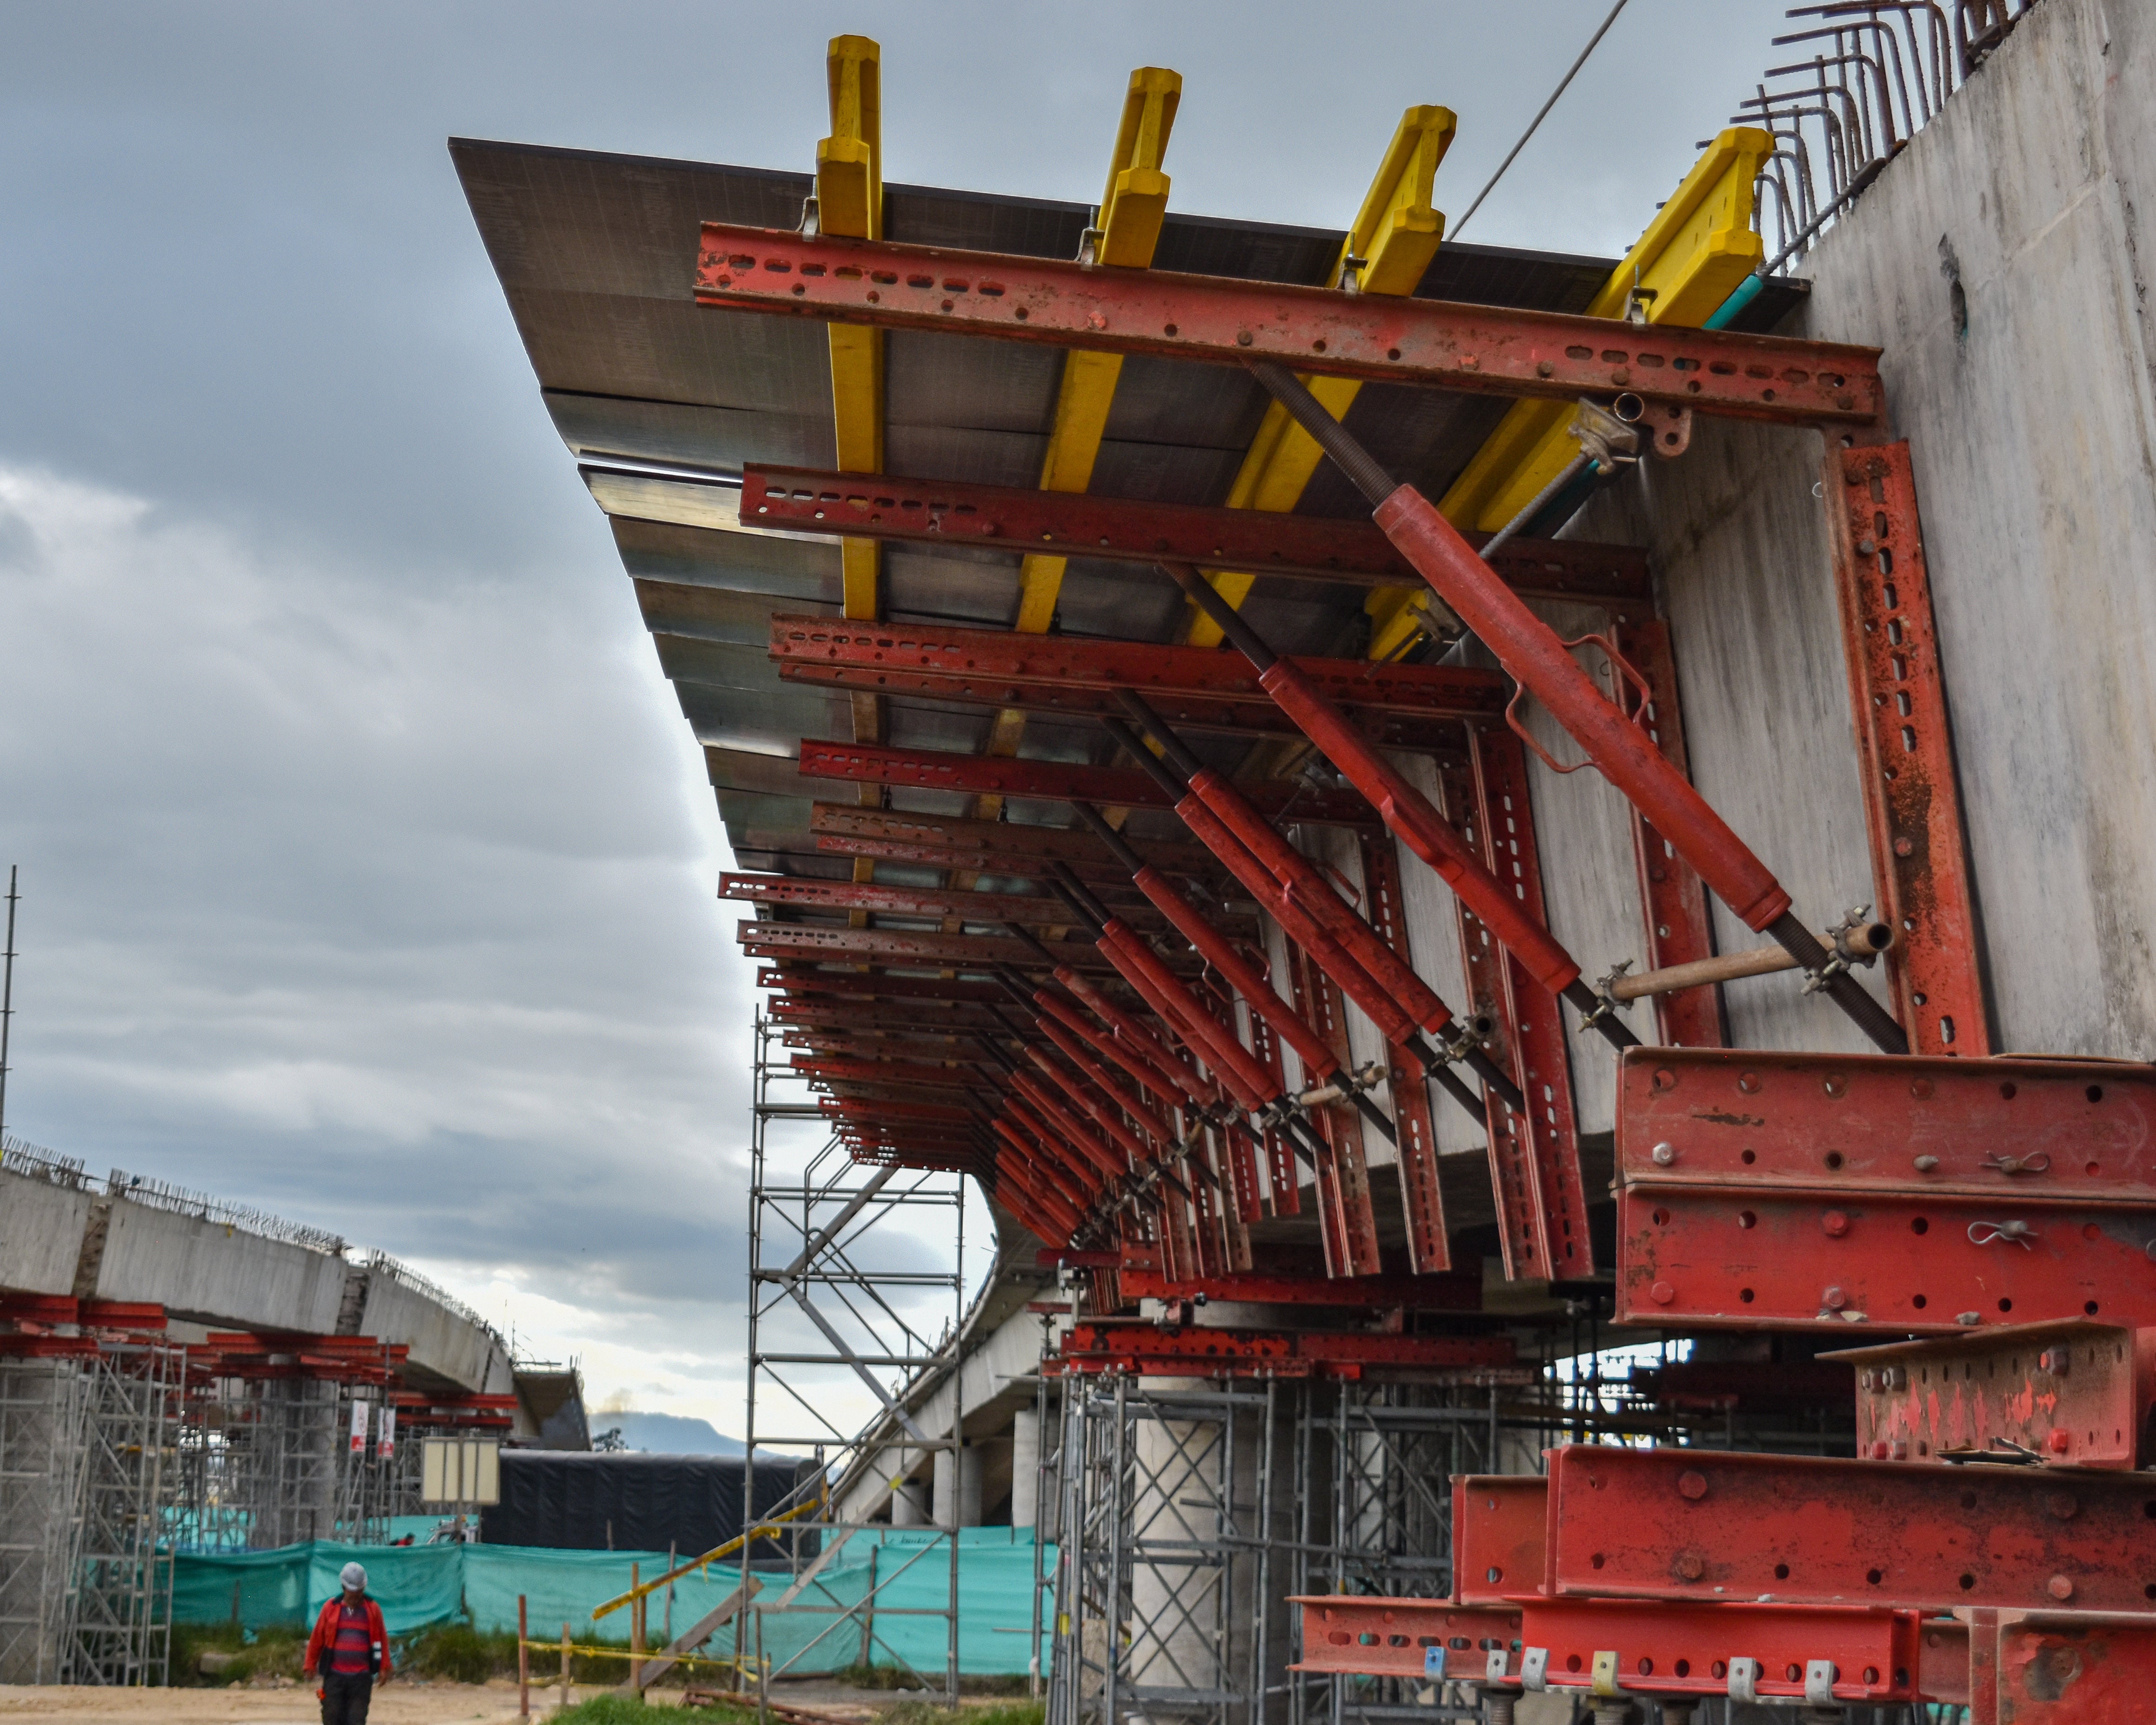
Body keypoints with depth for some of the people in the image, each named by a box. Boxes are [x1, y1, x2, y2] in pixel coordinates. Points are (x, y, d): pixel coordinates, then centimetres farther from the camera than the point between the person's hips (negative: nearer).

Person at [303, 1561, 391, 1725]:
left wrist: (384, 1667, 8)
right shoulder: (330, 1608, 4)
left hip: (362, 1678, 0)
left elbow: (382, 1639, 9)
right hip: (334, 1675, 0)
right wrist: (310, 1665, 13)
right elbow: (317, 1638, 10)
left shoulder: (373, 1610, 6)